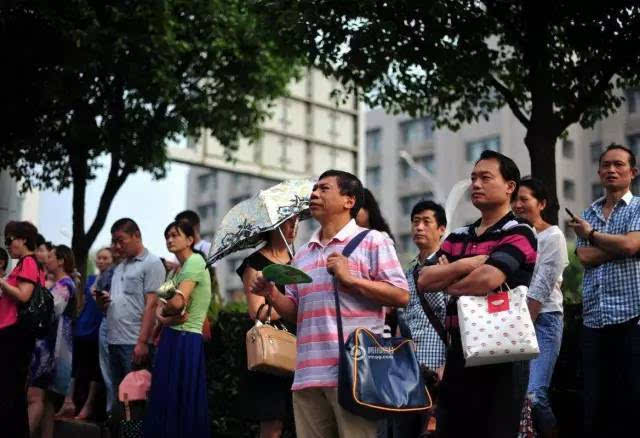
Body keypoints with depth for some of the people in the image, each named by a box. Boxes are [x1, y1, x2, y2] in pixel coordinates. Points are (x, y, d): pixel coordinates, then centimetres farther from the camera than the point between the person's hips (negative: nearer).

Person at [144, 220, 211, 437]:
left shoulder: (195, 261, -11)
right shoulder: (176, 270, 18)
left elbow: (178, 302, -21)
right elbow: (161, 305, 11)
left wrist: (164, 311, -1)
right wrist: (163, 316, -12)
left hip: (185, 340, -9)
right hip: (171, 338, 9)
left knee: (181, 404, -3)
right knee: (165, 401, 11)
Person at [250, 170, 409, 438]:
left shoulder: (373, 241, 4)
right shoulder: (302, 256, 21)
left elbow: (401, 296, -5)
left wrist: (350, 278, -12)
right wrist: (272, 295, 3)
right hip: (308, 374, 6)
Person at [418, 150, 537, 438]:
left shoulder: (518, 233, -6)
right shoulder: (457, 237, 15)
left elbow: (489, 278, -23)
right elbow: (424, 280, 2)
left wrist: (447, 286, -4)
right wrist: (464, 265, -12)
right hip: (459, 349, 7)